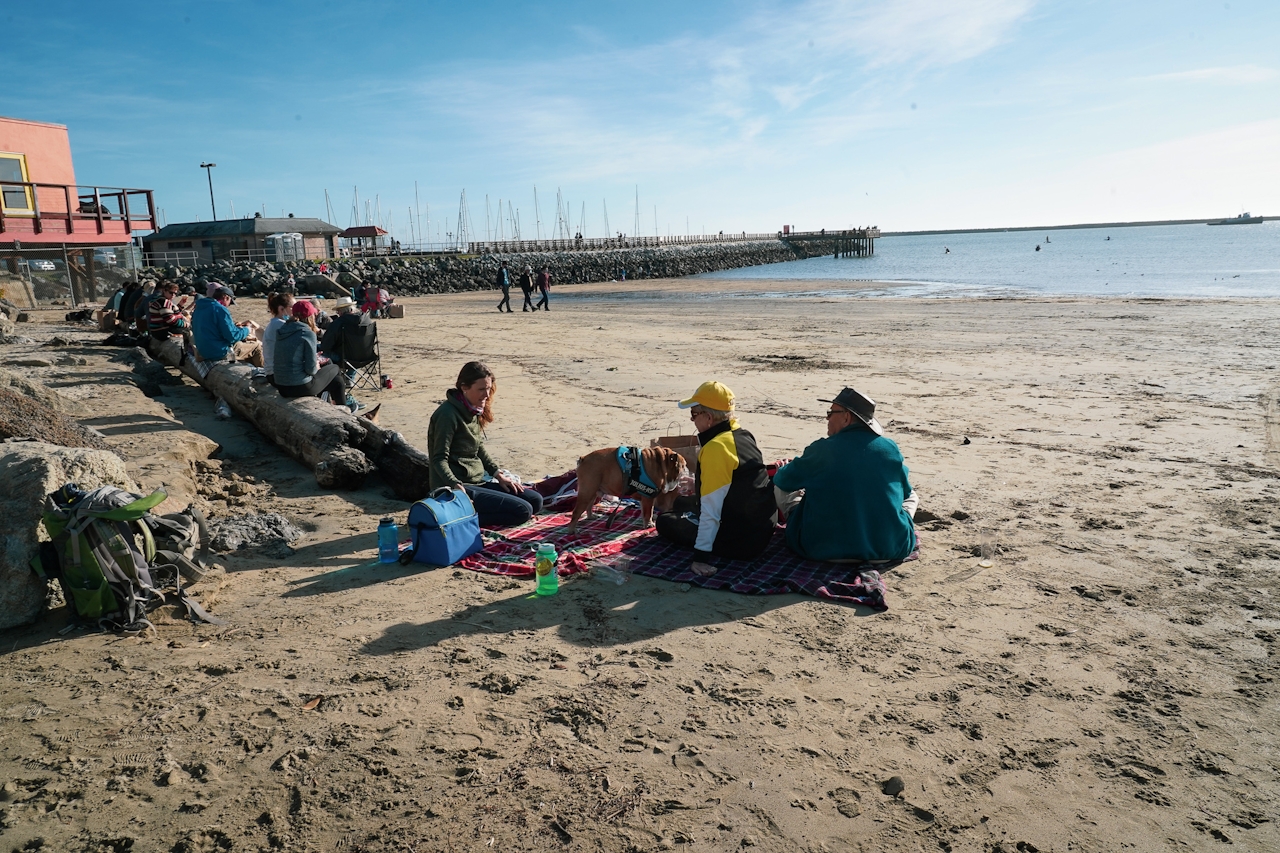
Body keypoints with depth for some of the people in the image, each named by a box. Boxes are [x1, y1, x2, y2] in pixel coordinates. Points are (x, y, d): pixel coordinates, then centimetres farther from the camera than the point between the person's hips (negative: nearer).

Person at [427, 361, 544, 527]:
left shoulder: (474, 410, 9)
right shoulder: (448, 414, -18)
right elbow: (439, 459, -20)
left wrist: (498, 474, 9)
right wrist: (456, 486, -33)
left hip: (478, 481, 10)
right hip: (459, 488, -10)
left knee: (535, 501, 6)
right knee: (523, 511, -17)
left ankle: (469, 511, 3)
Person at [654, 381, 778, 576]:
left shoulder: (716, 447, -25)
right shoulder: (742, 434, 2)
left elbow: (711, 508, -26)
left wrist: (702, 555, -23)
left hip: (740, 540, -9)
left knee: (665, 522, 7)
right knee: (681, 503, 25)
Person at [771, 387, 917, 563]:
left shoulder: (822, 450, -11)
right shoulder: (891, 448, -3)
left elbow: (781, 480, 3)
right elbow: (906, 492, 14)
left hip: (825, 551, -2)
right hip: (890, 550, 3)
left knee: (783, 489, 17)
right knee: (911, 496, 31)